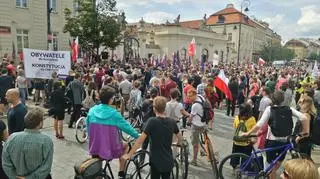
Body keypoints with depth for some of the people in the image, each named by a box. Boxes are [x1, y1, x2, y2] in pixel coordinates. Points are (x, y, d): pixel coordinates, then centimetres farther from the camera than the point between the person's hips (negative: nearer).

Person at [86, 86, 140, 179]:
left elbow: (88, 128, 9)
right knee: (125, 146, 26)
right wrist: (138, 136, 11)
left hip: (94, 149, 4)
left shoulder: (92, 110, -3)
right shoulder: (114, 113, -15)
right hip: (110, 150, -4)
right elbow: (127, 126, -6)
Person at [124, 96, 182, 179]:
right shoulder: (172, 122, -5)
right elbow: (180, 137, 9)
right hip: (168, 161, 4)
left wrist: (129, 154, -9)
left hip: (156, 161, -3)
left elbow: (140, 140, -18)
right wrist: (178, 143, 32)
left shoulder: (152, 121, -18)